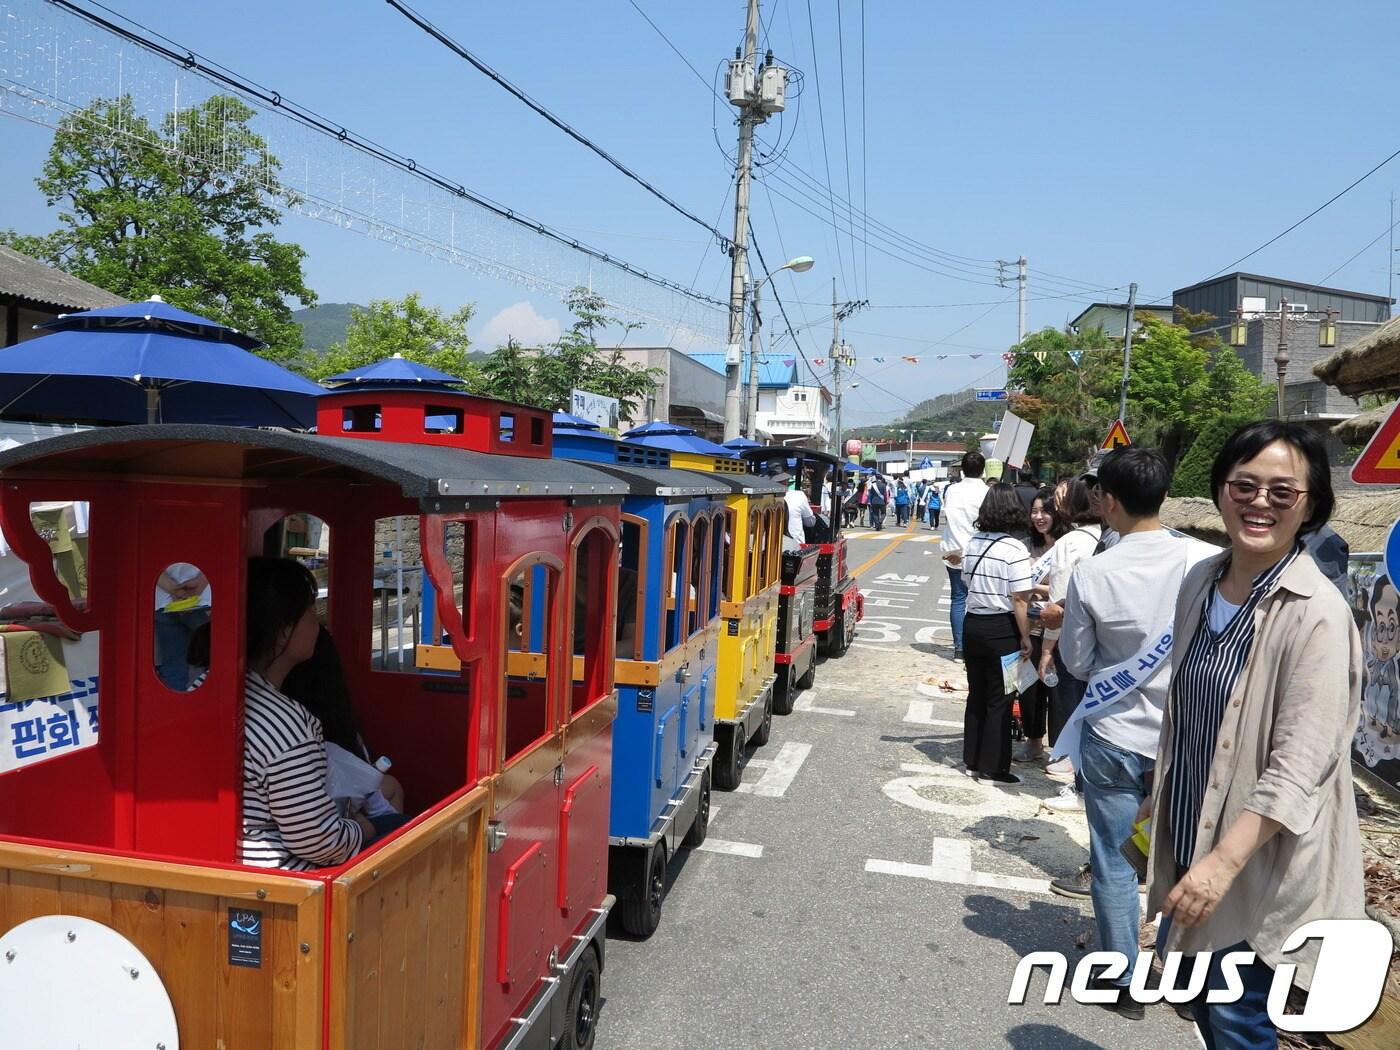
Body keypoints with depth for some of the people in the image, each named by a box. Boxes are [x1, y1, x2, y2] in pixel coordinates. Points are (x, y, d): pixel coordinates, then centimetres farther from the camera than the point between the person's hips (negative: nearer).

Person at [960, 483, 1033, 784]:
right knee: (999, 700, 4)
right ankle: (992, 767, 11)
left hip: (973, 625, 6)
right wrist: (1025, 638, -9)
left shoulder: (973, 543, 4)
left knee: (977, 694, 16)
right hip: (1001, 629, -6)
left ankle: (972, 760, 25)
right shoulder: (1014, 548, -16)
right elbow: (1019, 600, -16)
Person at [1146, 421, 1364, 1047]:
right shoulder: (1201, 582, 1)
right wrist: (1158, 801, 16)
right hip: (1190, 834, 7)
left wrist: (1226, 859, -28)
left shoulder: (1316, 613, -21)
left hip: (1261, 860, -7)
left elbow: (1299, 766, -24)